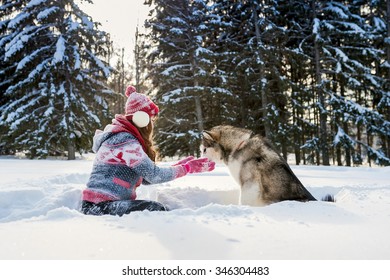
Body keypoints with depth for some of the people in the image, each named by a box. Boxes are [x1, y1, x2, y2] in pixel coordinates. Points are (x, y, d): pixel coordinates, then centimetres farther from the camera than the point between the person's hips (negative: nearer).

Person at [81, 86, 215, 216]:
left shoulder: (121, 136, 15)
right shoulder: (125, 141, -15)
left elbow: (146, 178, 12)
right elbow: (153, 175, -18)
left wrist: (179, 166, 10)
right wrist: (187, 168, -7)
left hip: (111, 201, 9)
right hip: (99, 206, -9)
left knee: (159, 210, -2)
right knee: (156, 210, -24)